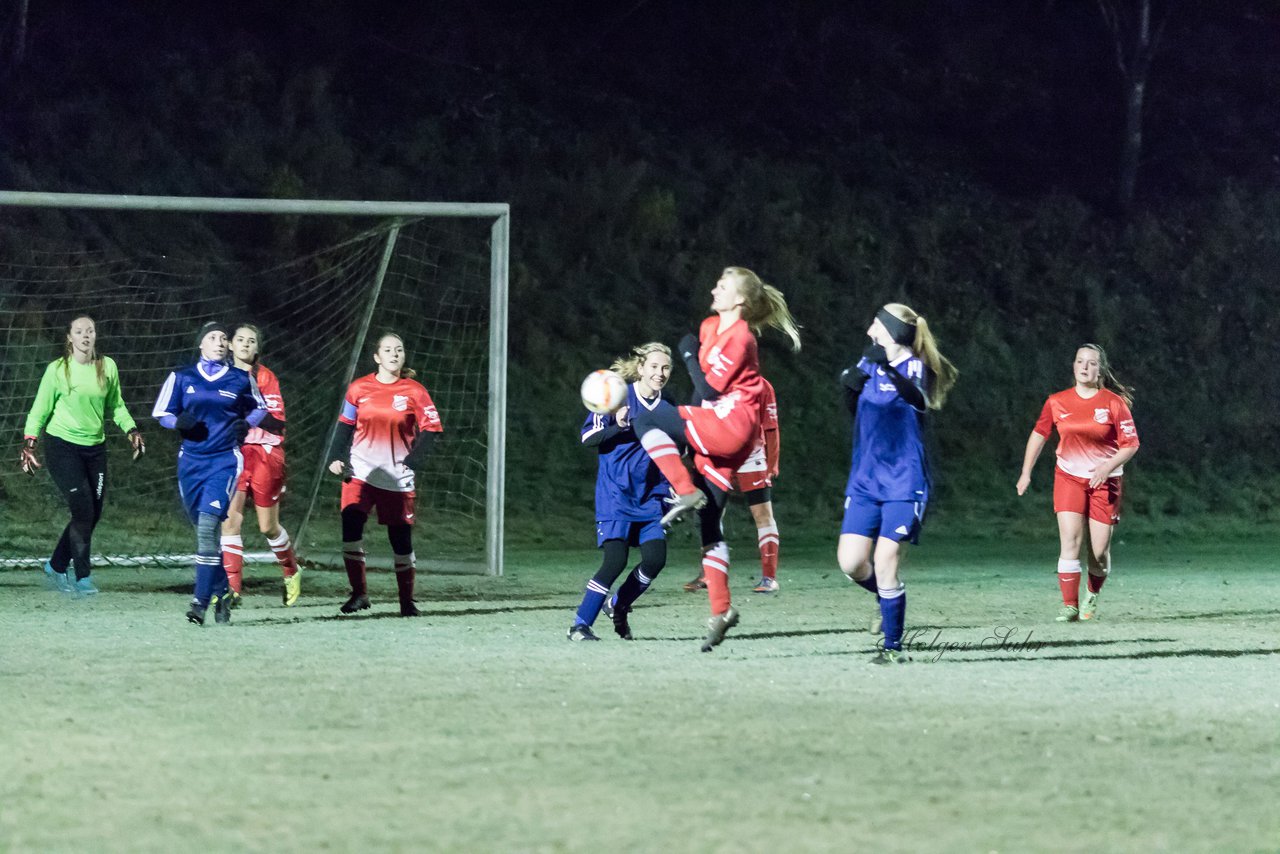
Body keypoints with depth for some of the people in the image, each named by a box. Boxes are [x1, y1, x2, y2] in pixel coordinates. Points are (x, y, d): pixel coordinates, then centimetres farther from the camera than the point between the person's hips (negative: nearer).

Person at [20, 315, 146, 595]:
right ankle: (83, 577, -5)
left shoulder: (107, 367, 4)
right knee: (83, 509, -14)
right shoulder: (58, 370, -6)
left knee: (93, 514, 4)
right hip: (62, 447, -5)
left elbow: (116, 406, 16)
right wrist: (29, 441, -12)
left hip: (95, 448, 5)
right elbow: (40, 409, -1)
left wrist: (131, 430, 2)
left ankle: (55, 567, 21)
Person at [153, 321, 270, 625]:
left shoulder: (241, 380, 4)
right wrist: (179, 422, -13)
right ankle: (222, 592, 29)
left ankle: (201, 601, -18)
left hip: (225, 460, -3)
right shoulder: (182, 378, 5)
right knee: (204, 531, 10)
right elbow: (162, 415, 9)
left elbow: (261, 408, 18)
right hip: (191, 460, 3)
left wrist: (247, 424, -3)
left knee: (207, 526, -18)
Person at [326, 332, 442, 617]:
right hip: (360, 473, 1)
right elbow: (345, 425, 12)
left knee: (401, 538, 2)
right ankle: (358, 594, -5)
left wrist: (413, 461, -13)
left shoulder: (414, 392, -2)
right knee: (351, 527, -16)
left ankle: (407, 601, 17)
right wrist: (337, 458, 0)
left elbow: (431, 429, -2)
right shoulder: (359, 389, 2)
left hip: (397, 478, -1)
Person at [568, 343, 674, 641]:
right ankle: (580, 624, -2)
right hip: (616, 494, -5)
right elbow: (588, 438, -11)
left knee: (655, 559, -8)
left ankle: (620, 606, 18)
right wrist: (618, 426, -26)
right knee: (615, 561, -14)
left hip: (651, 498, 5)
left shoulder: (667, 410, 9)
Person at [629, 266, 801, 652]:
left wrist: (690, 355, -3)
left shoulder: (741, 338, -12)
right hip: (714, 433, 9)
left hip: (730, 426, -9)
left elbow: (708, 389, -15)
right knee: (709, 524, 7)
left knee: (646, 420, -16)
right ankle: (720, 610, 6)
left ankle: (687, 493, -18)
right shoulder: (710, 327, 15)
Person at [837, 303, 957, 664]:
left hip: (903, 484, -5)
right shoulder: (868, 365, 10)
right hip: (865, 481, 5)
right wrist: (851, 387, -10)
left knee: (884, 562, -11)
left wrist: (889, 368, -45)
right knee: (851, 562, -4)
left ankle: (893, 646, 1)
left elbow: (920, 400, -28)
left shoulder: (916, 368, -7)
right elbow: (855, 411, 12)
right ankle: (891, 600, 26)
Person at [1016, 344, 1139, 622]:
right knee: (1070, 541, -15)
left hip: (1104, 481, -1)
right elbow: (1039, 435, 14)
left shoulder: (1115, 403, -7)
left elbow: (1131, 444, -6)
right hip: (1069, 478, 1)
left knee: (1099, 550, 0)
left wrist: (1108, 466, -22)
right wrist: (1026, 472, 12)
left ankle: (1092, 596, 30)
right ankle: (1069, 606, -11)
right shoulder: (1057, 402, 1)